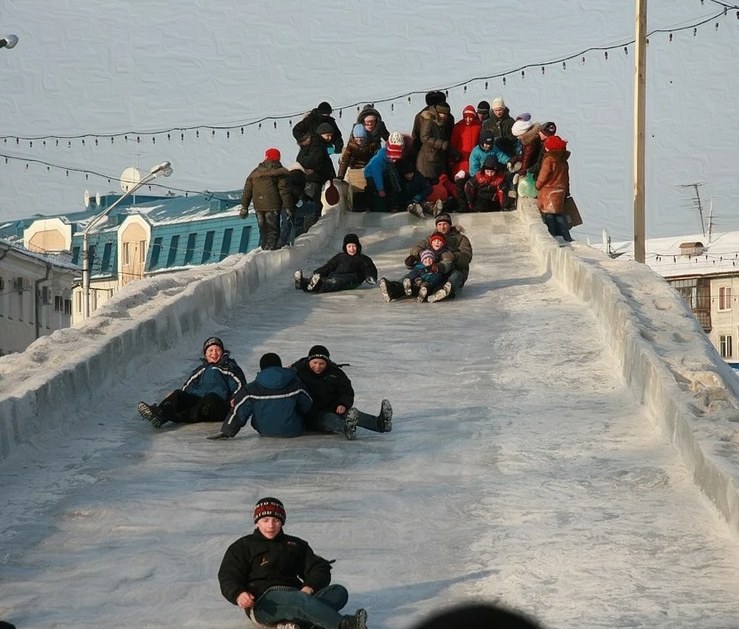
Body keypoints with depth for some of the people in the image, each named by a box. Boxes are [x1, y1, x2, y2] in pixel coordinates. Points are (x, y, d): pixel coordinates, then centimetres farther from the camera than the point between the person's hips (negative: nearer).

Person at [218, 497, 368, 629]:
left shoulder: (296, 545, 29)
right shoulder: (242, 547, 18)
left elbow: (319, 568, 19)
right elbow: (228, 578, 5)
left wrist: (309, 587, -6)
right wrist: (239, 595, -21)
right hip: (263, 601, -5)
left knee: (339, 591, -22)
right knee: (301, 600, -38)